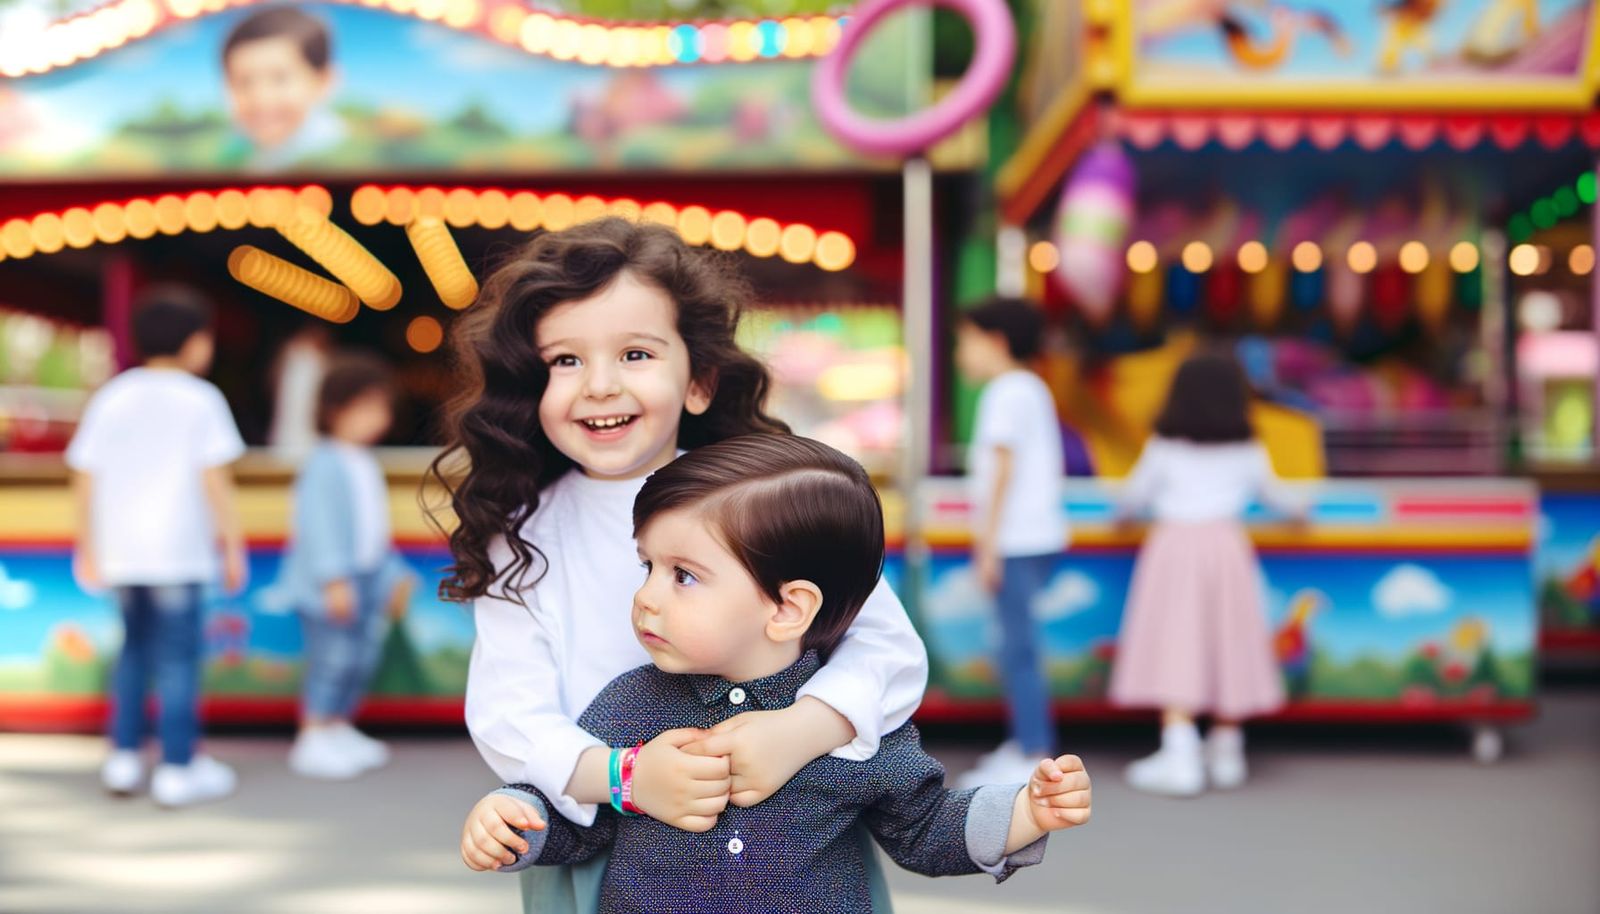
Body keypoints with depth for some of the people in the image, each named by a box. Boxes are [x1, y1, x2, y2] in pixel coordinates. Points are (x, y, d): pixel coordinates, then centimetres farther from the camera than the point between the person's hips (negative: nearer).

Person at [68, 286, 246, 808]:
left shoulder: (111, 398, 10)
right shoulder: (199, 400, -4)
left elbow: (85, 476, 9)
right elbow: (214, 478, -10)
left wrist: (88, 548, 16)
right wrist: (233, 544, -5)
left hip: (120, 549, 5)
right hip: (176, 549, -5)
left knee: (135, 649, 19)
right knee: (178, 656, 1)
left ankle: (125, 758, 21)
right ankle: (178, 769, 4)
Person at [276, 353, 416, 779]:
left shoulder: (367, 466, 14)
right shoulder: (325, 465, -15)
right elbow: (319, 526, -20)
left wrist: (394, 575, 23)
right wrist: (334, 579, -24)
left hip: (364, 580, 9)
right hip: (329, 585, -9)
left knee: (363, 657, 13)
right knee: (332, 659, -9)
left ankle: (339, 729, 25)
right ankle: (312, 740, -2)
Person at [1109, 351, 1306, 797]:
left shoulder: (1164, 447, 0)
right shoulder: (1247, 451, 8)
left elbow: (1135, 493, 9)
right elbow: (1271, 491, 23)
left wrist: (1122, 515, 32)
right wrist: (1297, 511, 45)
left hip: (1174, 543, -3)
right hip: (1226, 544, 3)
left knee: (1175, 648, -7)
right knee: (1224, 646, 11)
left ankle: (1179, 758, -16)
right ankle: (1226, 752, 20)